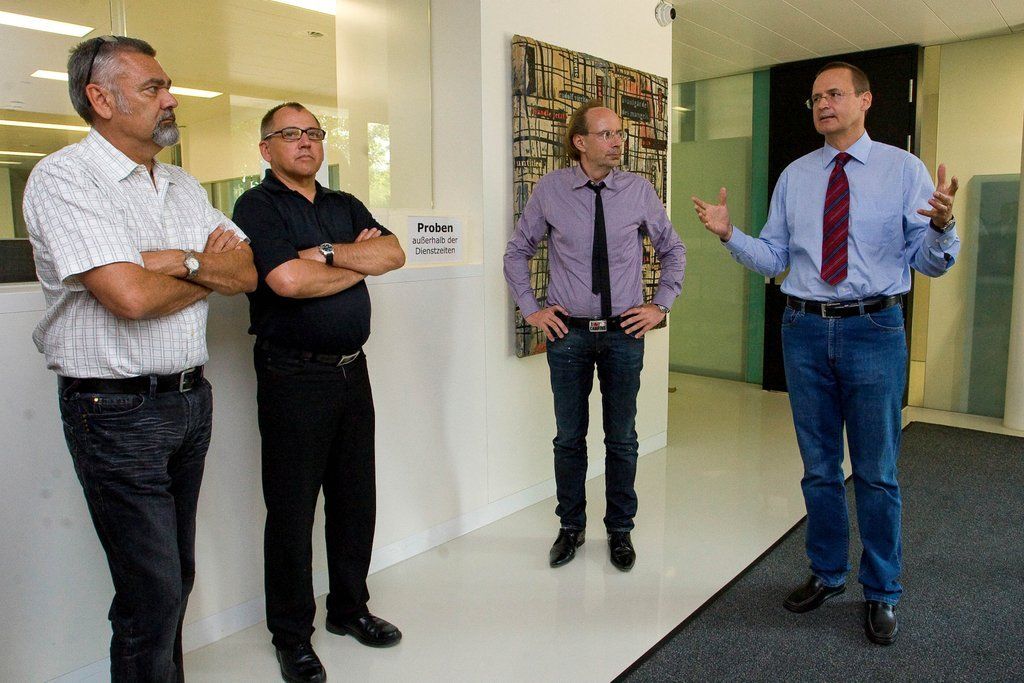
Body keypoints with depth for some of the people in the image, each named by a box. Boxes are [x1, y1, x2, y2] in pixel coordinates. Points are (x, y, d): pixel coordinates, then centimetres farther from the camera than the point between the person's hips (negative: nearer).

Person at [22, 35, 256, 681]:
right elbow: (130, 295, -22)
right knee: (153, 588, 0)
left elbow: (247, 273, 5)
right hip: (117, 408, -7)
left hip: (191, 398, 7)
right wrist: (209, 274, -4)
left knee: (177, 575, 17)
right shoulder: (64, 178, -10)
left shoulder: (184, 186, 13)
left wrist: (179, 260, -13)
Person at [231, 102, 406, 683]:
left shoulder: (346, 206, 15)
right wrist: (360, 262, -6)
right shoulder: (257, 206, -4)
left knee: (355, 498, 14)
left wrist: (327, 253, -13)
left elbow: (394, 253, -1)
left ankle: (349, 607, 33)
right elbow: (286, 279, -20)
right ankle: (292, 635, 22)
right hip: (293, 377, -6)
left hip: (352, 369, 6)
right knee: (292, 509, 5)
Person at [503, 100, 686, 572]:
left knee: (622, 439, 11)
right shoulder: (550, 190, -3)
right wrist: (530, 308, 2)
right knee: (569, 437, 11)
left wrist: (660, 306, 3)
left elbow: (673, 251, 11)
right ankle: (571, 526, 30)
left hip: (624, 331, 1)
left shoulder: (639, 190, -1)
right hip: (568, 332, 0)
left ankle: (620, 529, 30)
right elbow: (516, 252, 8)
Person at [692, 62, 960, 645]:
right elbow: (774, 259, 8)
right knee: (819, 467, 14)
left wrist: (942, 226, -26)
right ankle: (828, 573, 34)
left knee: (877, 472, 7)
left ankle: (882, 593, 26)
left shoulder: (904, 169, 0)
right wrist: (730, 234, -8)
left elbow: (931, 263, -5)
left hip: (874, 330, -3)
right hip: (806, 329, 3)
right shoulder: (794, 176, 8)